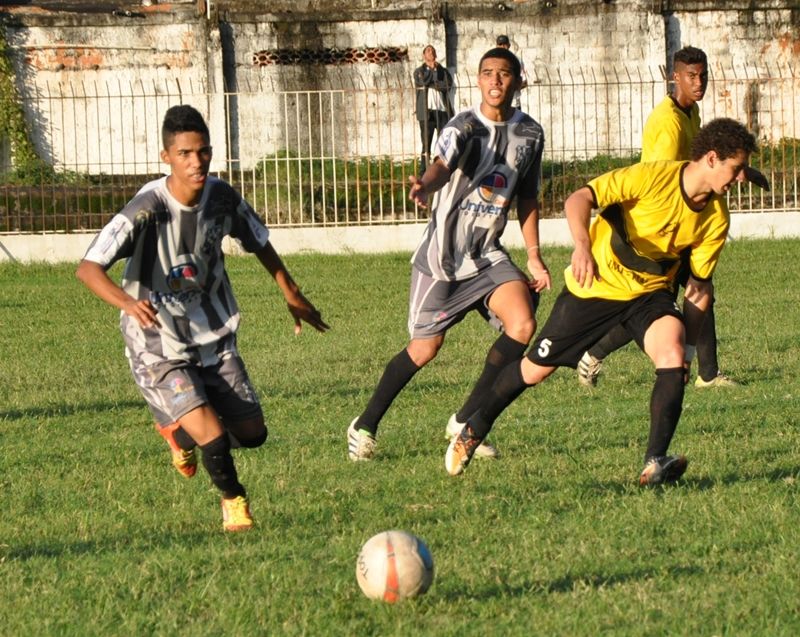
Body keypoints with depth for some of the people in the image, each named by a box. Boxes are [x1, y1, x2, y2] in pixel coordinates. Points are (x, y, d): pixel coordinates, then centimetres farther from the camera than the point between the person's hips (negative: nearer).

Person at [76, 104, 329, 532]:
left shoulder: (223, 198, -8)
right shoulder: (146, 210, -25)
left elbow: (258, 241, 14)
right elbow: (88, 268, -32)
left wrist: (292, 295, 21)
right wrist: (127, 302, -50)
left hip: (213, 336, 6)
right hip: (159, 348, -6)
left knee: (251, 433, 7)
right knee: (213, 437, -18)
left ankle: (179, 427, 37)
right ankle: (233, 500, 14)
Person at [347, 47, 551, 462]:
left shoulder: (530, 134, 3)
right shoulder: (465, 127, -14)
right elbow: (443, 165, -35)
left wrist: (533, 255, 11)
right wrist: (424, 187, -58)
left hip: (488, 255, 5)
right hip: (443, 255, -5)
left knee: (522, 324, -17)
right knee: (425, 349, -1)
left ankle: (465, 421, -2)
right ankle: (365, 426, 20)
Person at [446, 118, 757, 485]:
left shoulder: (716, 218, -8)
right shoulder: (653, 177, -25)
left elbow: (699, 287, 2)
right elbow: (579, 199, -28)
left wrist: (688, 347, -1)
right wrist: (582, 246, -45)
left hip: (650, 293, 4)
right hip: (595, 286, -3)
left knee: (673, 357, -26)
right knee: (535, 369, 7)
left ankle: (655, 463, -25)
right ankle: (474, 430, 33)